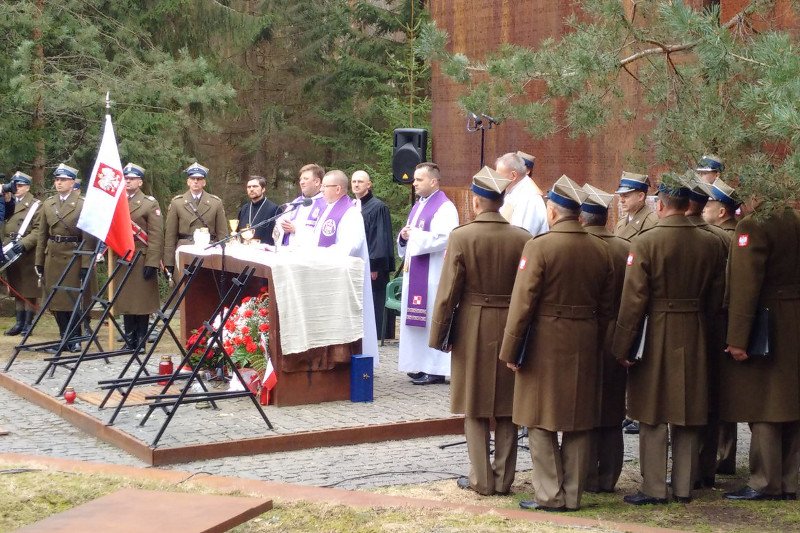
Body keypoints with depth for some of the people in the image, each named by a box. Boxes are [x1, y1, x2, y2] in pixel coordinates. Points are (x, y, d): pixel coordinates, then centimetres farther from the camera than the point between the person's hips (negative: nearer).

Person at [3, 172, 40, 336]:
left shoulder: (36, 205, -2)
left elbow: (38, 230, -10)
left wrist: (24, 243, -21)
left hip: (28, 255, -6)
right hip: (11, 254, 6)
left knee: (29, 290, -2)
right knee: (16, 290, 9)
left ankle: (28, 323, 2)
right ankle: (19, 322, 14)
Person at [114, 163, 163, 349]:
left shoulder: (150, 204, -1)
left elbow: (156, 236, -8)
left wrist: (151, 263, -16)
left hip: (141, 261, -5)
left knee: (142, 301, -1)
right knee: (125, 300, 6)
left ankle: (141, 342, 6)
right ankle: (129, 341, 12)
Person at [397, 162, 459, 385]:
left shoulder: (444, 208, -10)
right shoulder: (418, 206, 18)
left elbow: (443, 239, -22)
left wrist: (413, 234, -15)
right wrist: (404, 237, 2)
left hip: (432, 274, -9)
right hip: (414, 272, 9)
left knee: (432, 319, -8)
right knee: (416, 319, 9)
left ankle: (435, 370, -4)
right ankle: (420, 365, 15)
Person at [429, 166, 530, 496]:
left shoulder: (461, 237, -11)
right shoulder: (522, 239, -3)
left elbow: (448, 292, -10)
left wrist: (438, 336, -1)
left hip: (473, 329, -3)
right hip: (511, 329, 3)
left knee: (475, 409, 7)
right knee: (506, 407, 11)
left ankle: (481, 479, 9)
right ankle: (504, 478, 15)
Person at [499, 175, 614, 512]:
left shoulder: (539, 247, -13)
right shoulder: (601, 250, 5)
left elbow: (523, 303, -14)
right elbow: (606, 306, 10)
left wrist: (510, 351, -8)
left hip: (545, 344, -5)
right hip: (586, 346, 5)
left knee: (541, 422, 4)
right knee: (579, 423, 11)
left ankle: (550, 495, 5)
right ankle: (573, 494, 16)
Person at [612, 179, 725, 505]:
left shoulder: (644, 242, -13)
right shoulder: (709, 243, 2)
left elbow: (634, 299, -14)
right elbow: (716, 295, 7)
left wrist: (622, 347, -9)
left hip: (656, 334, -4)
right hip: (695, 337, 4)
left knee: (653, 416, 4)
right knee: (689, 414, 11)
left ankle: (654, 489, 7)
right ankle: (684, 487, 18)